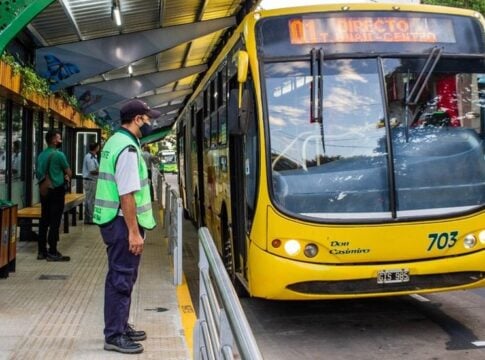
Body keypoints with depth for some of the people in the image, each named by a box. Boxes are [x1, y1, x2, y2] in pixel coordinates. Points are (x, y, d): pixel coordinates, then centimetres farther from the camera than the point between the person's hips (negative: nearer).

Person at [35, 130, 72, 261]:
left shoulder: (41, 155, 9)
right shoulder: (59, 154, -12)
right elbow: (69, 173, -3)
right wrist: (65, 176, 21)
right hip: (56, 190, -7)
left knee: (44, 221, 10)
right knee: (54, 222, -4)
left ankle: (42, 251, 14)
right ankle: (52, 252, -2)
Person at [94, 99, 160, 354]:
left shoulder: (115, 142, 13)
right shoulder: (127, 149, -19)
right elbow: (127, 195, -24)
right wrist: (134, 231, -22)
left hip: (112, 219, 10)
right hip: (122, 222, -10)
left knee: (121, 276, 18)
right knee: (121, 278, -2)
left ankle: (120, 327, 29)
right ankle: (114, 336, 6)